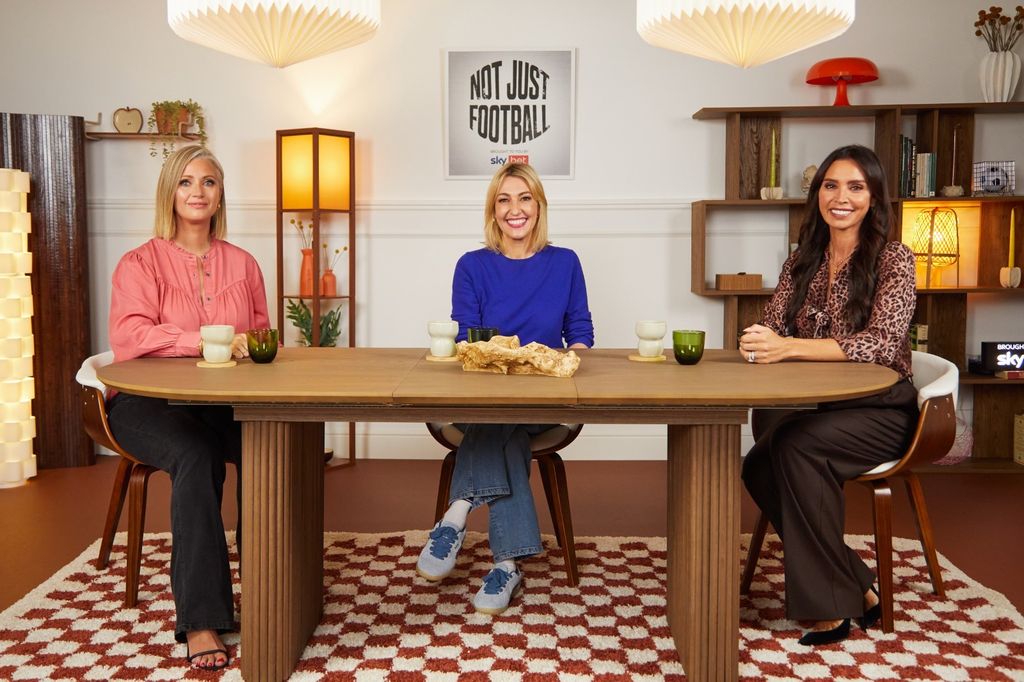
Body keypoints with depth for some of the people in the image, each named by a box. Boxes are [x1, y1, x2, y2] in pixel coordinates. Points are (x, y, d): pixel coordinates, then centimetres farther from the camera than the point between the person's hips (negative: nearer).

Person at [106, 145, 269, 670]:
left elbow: (261, 336, 22)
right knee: (196, 457, -35)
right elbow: (127, 336, -15)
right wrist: (210, 340, -25)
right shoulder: (141, 263, 3)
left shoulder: (243, 265, 15)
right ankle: (200, 619, -30)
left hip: (224, 402, 3)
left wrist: (256, 348, -3)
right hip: (149, 403, -3)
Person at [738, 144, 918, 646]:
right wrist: (760, 345, -22)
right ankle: (859, 589, -8)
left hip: (880, 410, -5)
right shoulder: (802, 261, 10)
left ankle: (832, 605, -17)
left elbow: (883, 342, -21)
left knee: (796, 446, -31)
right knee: (759, 465, -22)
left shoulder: (892, 260, -6)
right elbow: (773, 329, 5)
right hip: (817, 406, 5)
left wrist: (790, 347, -32)